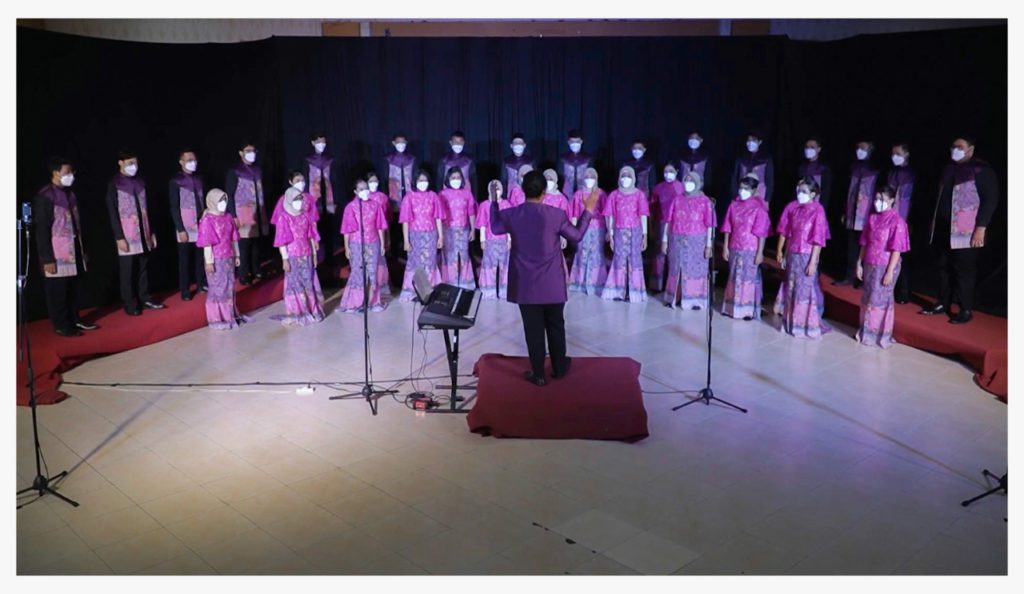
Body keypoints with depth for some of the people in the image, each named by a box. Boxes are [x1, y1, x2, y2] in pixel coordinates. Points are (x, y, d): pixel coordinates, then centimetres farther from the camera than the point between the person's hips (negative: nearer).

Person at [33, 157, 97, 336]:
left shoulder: (69, 194, 11)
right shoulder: (44, 197, -12)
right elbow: (41, 231, -13)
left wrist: (83, 250, 16)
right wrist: (47, 259, -15)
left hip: (73, 250, 7)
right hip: (57, 254, -7)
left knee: (73, 289, 14)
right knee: (57, 291, 3)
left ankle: (74, 320, 26)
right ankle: (61, 325, 12)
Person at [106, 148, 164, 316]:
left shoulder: (140, 182, 10)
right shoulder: (114, 184, -5)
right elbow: (113, 213, -8)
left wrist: (152, 232, 12)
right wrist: (119, 237, -13)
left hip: (143, 234, 5)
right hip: (127, 236, -4)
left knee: (144, 268, 10)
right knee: (128, 271, 2)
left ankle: (145, 299, 20)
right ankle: (130, 304, 9)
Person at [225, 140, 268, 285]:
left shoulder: (257, 171, 12)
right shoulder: (234, 171, -4)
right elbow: (230, 195, -6)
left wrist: (264, 213, 13)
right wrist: (233, 216, -12)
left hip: (258, 213, 5)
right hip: (243, 213, -5)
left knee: (256, 243, 6)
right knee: (244, 244, -3)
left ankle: (256, 270, 19)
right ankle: (244, 275, 5)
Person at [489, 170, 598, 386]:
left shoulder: (511, 215, -8)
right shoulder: (556, 215, -12)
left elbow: (495, 228, 14)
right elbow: (576, 235, 3)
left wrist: (493, 201, 24)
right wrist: (589, 210, 13)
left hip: (525, 285, 0)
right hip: (552, 284, 0)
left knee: (533, 329, 7)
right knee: (556, 326, 16)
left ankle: (538, 374, 15)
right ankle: (559, 368, 31)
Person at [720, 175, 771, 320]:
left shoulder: (758, 207, -9)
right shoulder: (734, 204, 4)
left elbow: (762, 232, -10)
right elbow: (727, 228, 7)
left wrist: (760, 252, -12)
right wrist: (725, 247, 4)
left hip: (751, 250, -4)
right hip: (735, 248, 4)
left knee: (749, 278, 3)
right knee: (734, 277, 13)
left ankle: (749, 310, 11)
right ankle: (731, 307, 23)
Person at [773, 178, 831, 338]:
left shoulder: (817, 210, -13)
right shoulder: (792, 207, 2)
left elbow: (818, 239, -14)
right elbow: (784, 231, 9)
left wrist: (813, 262, -16)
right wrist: (780, 251, 9)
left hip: (806, 255, -5)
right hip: (791, 254, 5)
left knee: (805, 288, 1)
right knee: (791, 287, 14)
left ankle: (806, 325, 13)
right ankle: (791, 321, 27)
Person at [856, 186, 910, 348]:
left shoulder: (896, 221, -11)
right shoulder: (872, 218, 6)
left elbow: (896, 249, -13)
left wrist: (890, 272, -16)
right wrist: (859, 263, 10)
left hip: (885, 267, -6)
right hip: (869, 265, 6)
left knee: (880, 299, 2)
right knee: (868, 298, 12)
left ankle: (880, 335, 15)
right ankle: (866, 332, 24)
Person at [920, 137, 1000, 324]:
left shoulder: (982, 170, -5)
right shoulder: (949, 169, 15)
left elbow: (991, 199, -10)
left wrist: (981, 227, -16)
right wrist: (934, 222, 17)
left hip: (966, 231, -6)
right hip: (943, 229, 6)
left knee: (963, 270, -2)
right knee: (944, 268, 10)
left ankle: (966, 310, 6)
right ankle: (943, 304, 20)